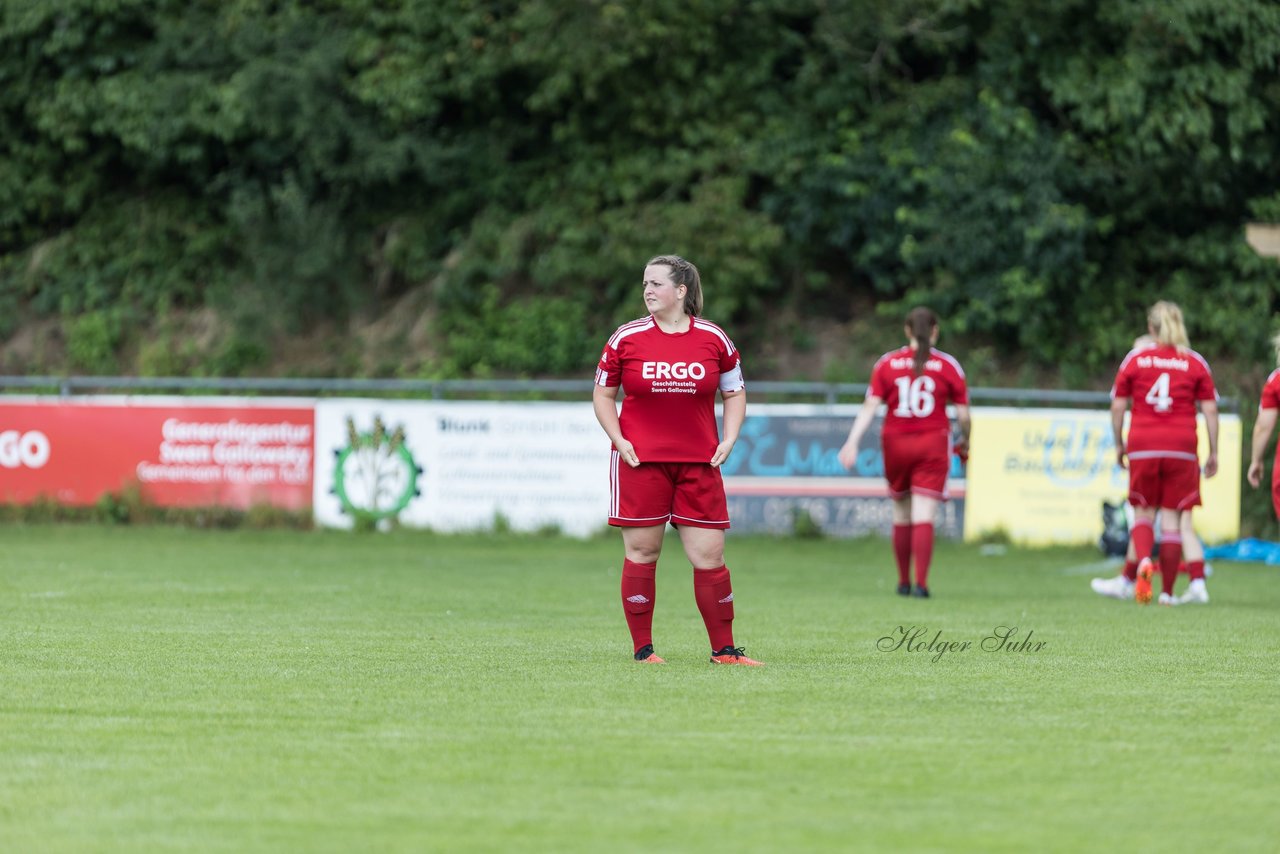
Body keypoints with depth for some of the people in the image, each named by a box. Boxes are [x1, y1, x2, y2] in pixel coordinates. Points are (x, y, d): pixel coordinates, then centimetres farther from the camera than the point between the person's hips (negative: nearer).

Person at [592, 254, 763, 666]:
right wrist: (618, 439, -4)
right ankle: (642, 649, 8)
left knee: (710, 554, -1)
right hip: (640, 461, -1)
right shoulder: (626, 338, 1)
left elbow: (734, 392, 15)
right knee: (641, 552, 0)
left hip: (699, 462, 1)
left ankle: (723, 649, 9)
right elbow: (603, 394, 9)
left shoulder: (714, 339, 4)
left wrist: (728, 440, 2)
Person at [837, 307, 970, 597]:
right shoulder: (948, 366, -1)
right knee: (923, 517, -6)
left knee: (901, 515, 14)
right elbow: (963, 415, 1)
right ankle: (921, 583, -16)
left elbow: (870, 407, -7)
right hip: (932, 445, -2)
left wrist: (852, 443, -11)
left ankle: (904, 582, 21)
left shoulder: (887, 364, 2)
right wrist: (964, 442, 19)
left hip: (896, 443, 2)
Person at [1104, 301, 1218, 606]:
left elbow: (1117, 406, 4)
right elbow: (1210, 410, 1)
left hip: (1142, 447, 0)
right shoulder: (1196, 363, 4)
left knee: (1144, 512, 12)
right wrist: (1213, 452, 7)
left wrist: (1119, 444, 15)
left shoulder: (1135, 359, 4)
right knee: (1173, 518, 5)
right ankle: (1167, 591, 6)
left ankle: (1144, 561, -18)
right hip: (1181, 448, 0)